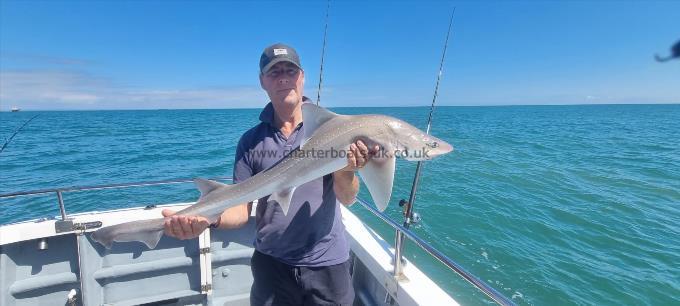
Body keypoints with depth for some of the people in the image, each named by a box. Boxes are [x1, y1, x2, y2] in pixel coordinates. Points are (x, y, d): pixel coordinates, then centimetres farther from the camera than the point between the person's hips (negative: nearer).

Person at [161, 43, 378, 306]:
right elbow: (242, 209, -2)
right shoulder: (250, 141, -2)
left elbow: (347, 199, -11)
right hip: (271, 263, 1)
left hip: (327, 262, 0)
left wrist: (345, 170, -32)